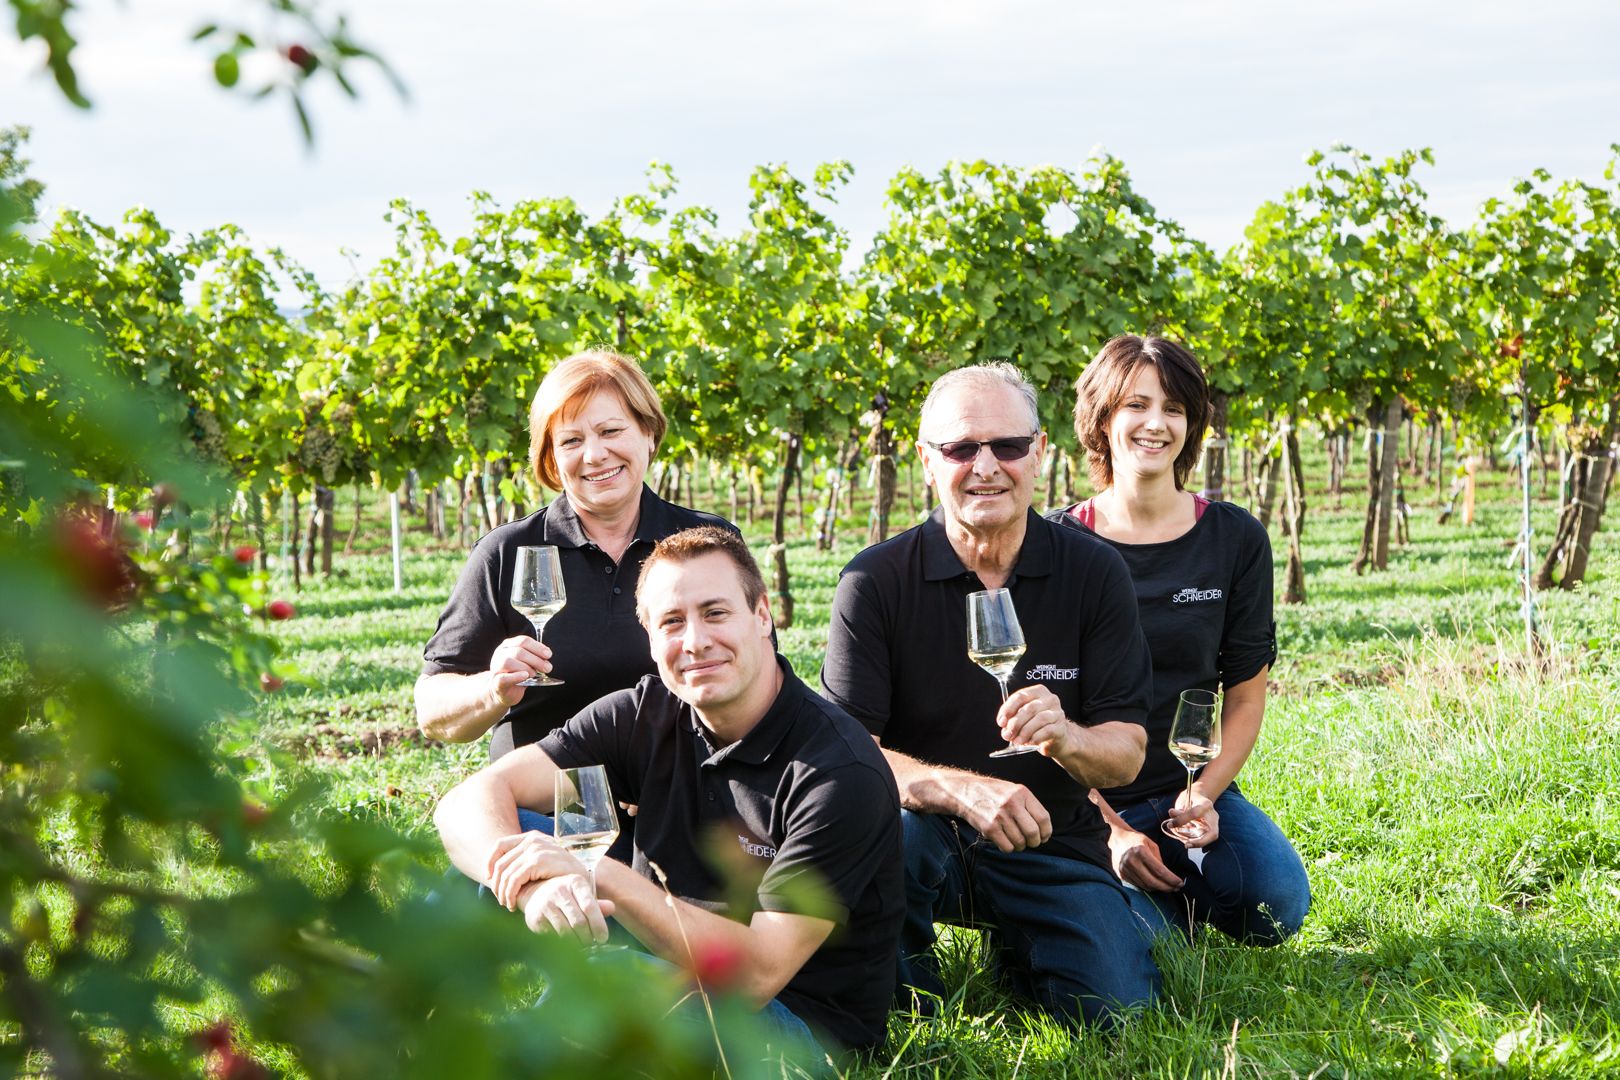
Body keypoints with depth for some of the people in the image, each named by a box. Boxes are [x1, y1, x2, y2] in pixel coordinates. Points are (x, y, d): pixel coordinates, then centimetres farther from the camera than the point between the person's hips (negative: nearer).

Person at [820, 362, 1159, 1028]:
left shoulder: (1093, 572, -3)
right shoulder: (875, 582, -9)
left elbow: (1128, 754, -4)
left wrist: (1066, 737, -29)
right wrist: (962, 790, -35)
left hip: (1051, 845, 2)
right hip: (920, 840, -2)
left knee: (1117, 1005, -20)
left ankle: (1018, 948, 15)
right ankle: (901, 989, -6)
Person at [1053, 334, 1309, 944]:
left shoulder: (1235, 539, 3)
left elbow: (1246, 697, 6)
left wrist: (1204, 795, -11)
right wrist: (1109, 829, -14)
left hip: (1194, 787, 3)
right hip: (1088, 801, -3)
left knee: (1276, 908, -24)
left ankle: (1180, 883, 7)